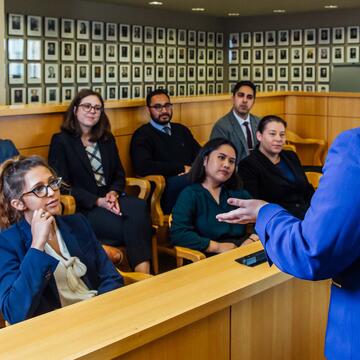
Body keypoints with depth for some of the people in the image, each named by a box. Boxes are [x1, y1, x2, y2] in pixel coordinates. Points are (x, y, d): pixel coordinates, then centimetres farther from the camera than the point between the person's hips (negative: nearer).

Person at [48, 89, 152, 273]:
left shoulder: (107, 139, 19)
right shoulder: (61, 141, 2)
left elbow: (119, 174, 16)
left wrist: (113, 193, -9)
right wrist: (98, 201, -16)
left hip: (110, 199, 5)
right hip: (82, 208, -5)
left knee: (139, 206, -30)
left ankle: (143, 272, -35)